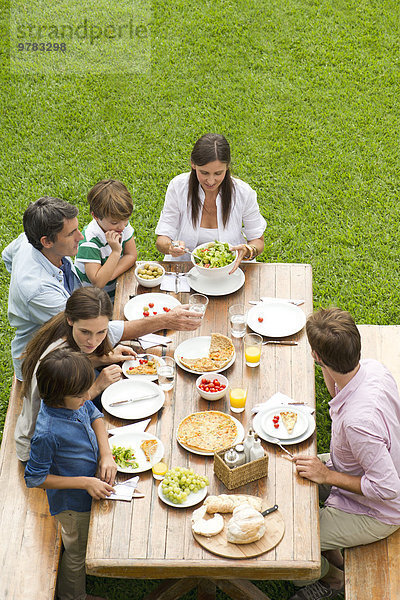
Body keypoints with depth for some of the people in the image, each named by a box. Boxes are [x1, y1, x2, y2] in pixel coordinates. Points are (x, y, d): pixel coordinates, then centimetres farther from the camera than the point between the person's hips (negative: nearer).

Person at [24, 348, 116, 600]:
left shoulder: (75, 400, -21)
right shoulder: (48, 433, -41)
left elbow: (94, 415, 1)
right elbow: (35, 478, -27)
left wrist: (107, 455, -13)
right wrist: (85, 483, -27)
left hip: (91, 486, 7)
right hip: (73, 503, -7)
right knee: (79, 551, 21)